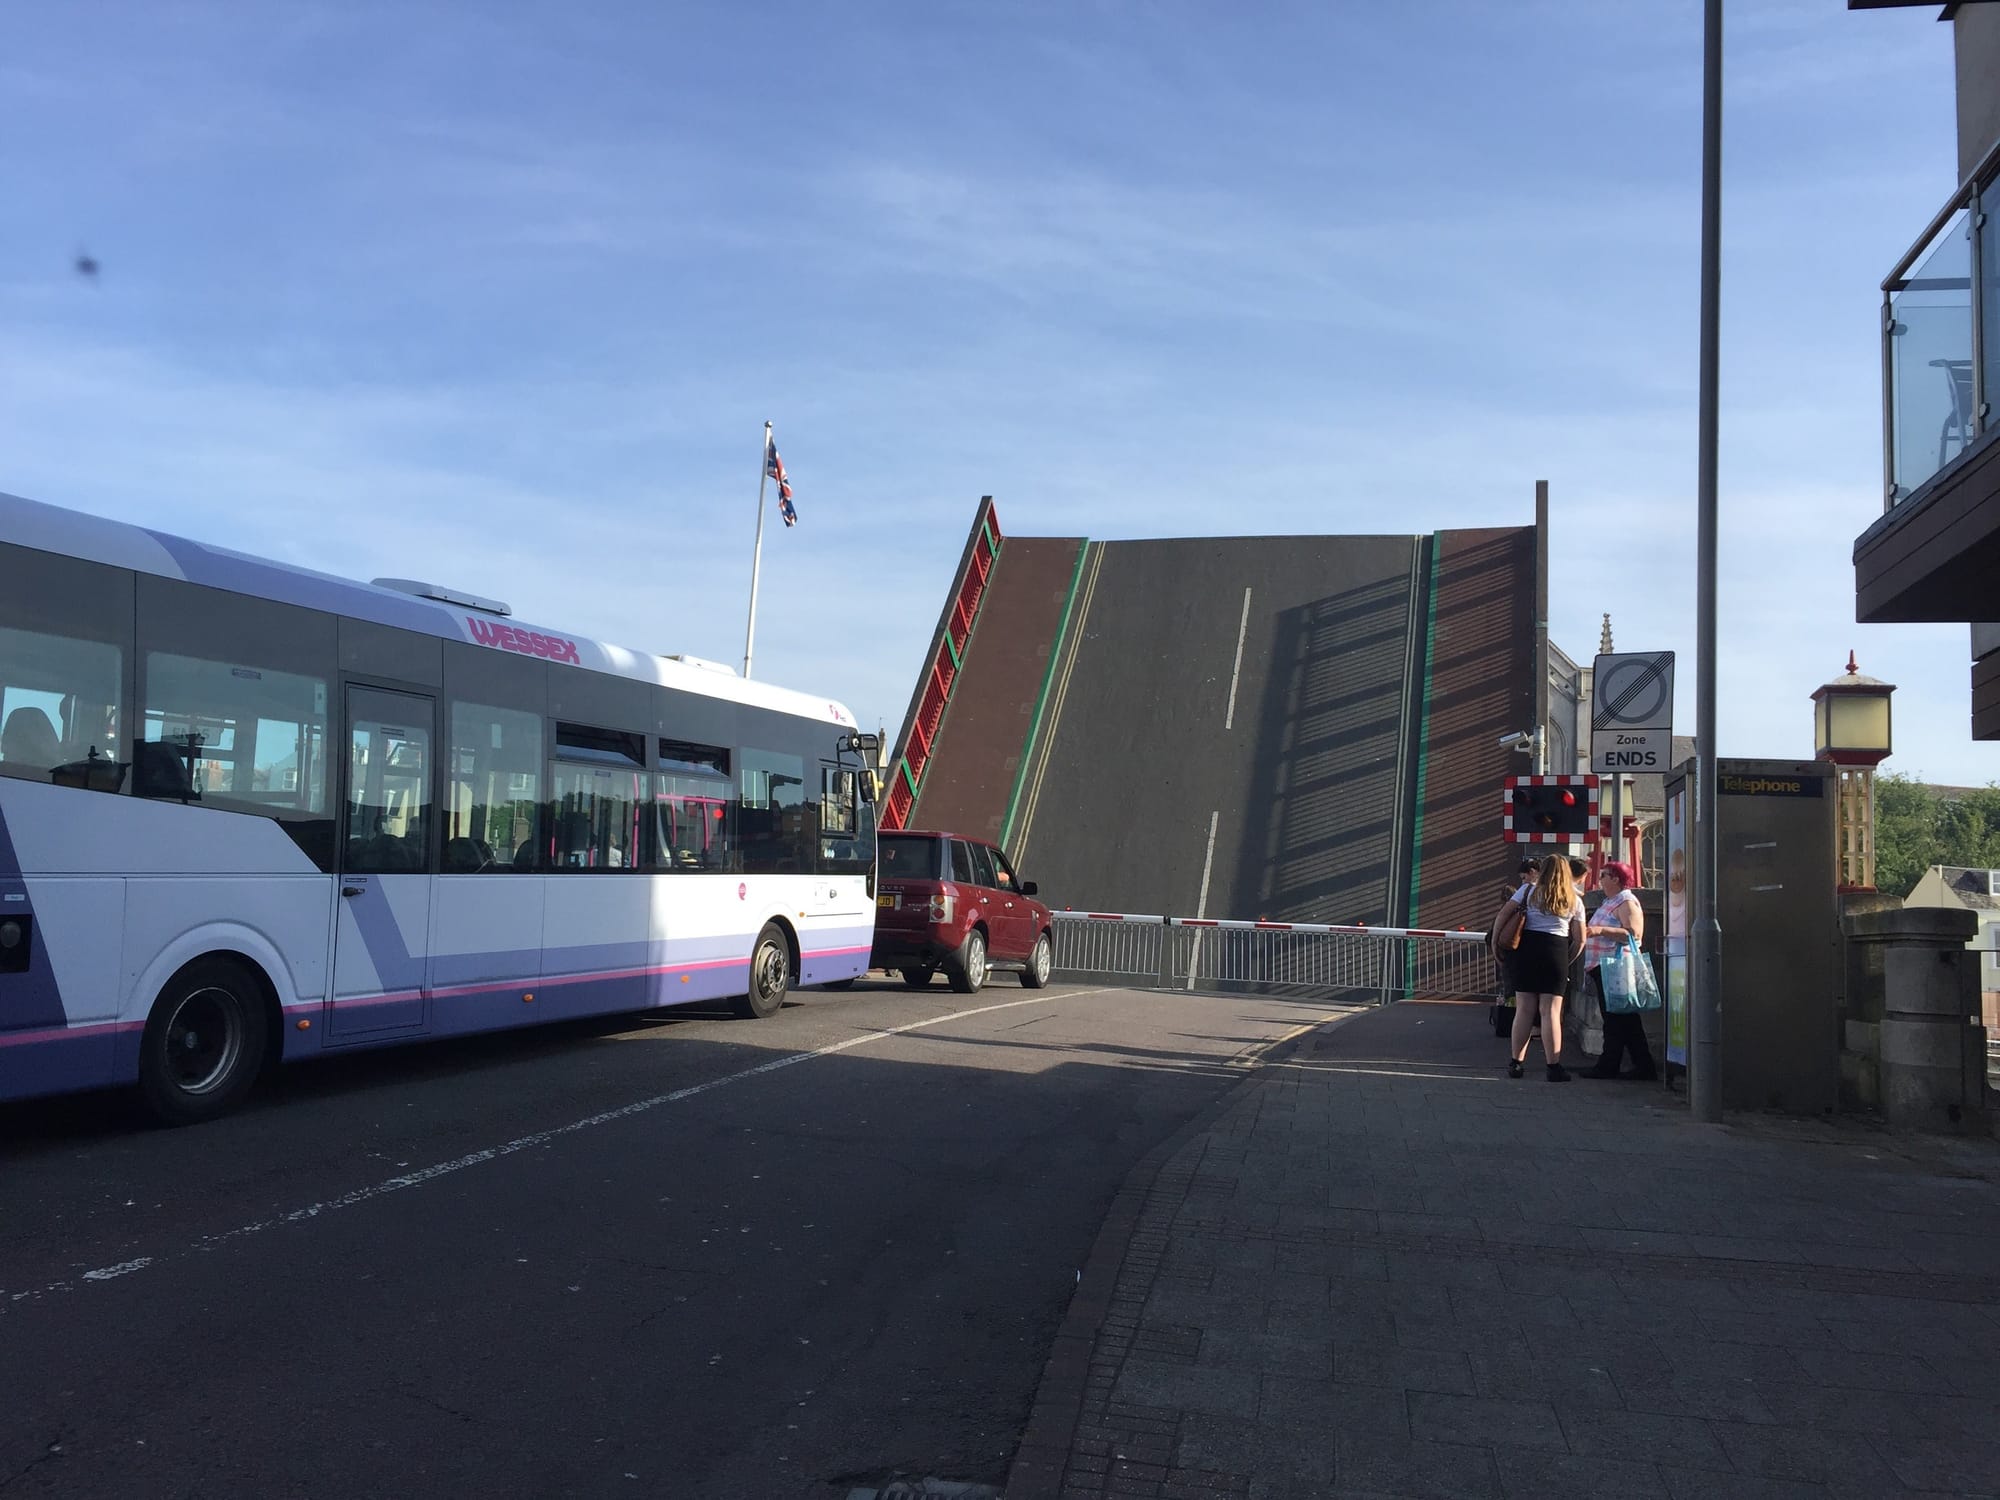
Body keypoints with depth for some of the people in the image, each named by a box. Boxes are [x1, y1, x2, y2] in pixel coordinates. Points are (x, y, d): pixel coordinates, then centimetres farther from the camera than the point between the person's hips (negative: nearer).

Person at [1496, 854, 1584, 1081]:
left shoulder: (1528, 891, 7)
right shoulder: (1574, 900, 9)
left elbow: (1502, 916, 1)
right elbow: (1580, 939, 8)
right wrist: (1568, 961, 19)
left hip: (1527, 950, 1)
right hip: (1556, 952, -1)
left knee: (1524, 1010, 5)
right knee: (1551, 1011, -1)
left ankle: (1515, 1063, 9)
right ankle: (1554, 1067, -1)